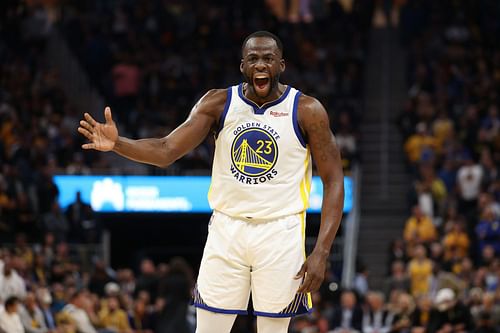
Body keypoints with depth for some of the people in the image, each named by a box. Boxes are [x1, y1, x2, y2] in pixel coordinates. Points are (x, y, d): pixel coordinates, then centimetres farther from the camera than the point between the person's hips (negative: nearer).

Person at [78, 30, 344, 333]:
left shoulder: (307, 110, -6)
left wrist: (322, 252, -13)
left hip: (280, 233, -2)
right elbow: (167, 151, -7)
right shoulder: (219, 103, 0)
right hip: (227, 229, 2)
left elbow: (333, 181, -5)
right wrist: (117, 144, -27)